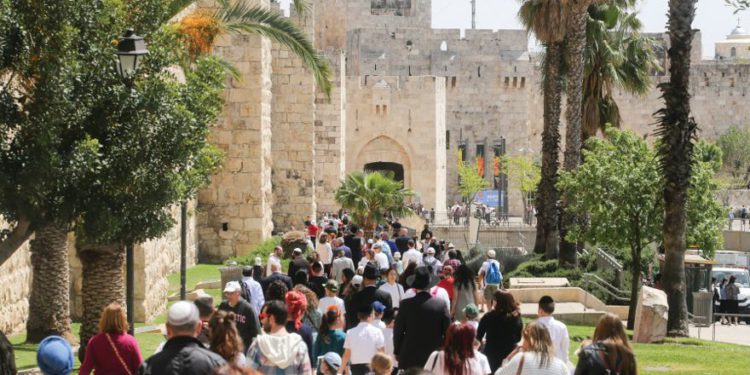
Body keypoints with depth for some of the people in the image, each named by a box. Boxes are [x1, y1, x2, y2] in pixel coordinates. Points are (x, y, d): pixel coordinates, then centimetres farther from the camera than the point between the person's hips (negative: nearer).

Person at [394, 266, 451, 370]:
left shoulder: (406, 304, -10)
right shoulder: (441, 305, -9)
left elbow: (398, 331, -2)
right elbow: (447, 331, -3)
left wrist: (397, 352, 12)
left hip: (409, 357, 0)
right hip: (435, 357, 0)